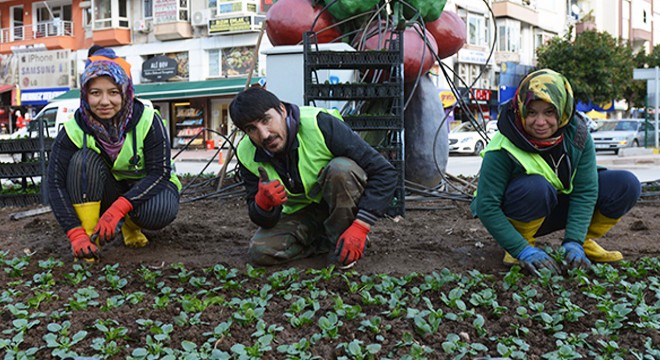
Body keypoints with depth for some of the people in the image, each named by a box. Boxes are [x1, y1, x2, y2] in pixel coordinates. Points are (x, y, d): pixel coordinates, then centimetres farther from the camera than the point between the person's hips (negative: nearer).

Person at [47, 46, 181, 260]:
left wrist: (118, 209, -38)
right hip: (106, 191, 2)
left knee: (159, 211, -35)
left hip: (147, 186, -1)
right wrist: (76, 234, -35)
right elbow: (56, 183, -22)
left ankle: (129, 225, 1)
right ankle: (89, 237, -22)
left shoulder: (147, 120, -24)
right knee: (84, 160, -28)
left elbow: (160, 172, -25)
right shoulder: (74, 130, -20)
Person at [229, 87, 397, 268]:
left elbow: (385, 172, -28)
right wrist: (263, 203, -33)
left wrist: (360, 226, -36)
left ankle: (341, 240, -14)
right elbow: (264, 222, -8)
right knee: (260, 252, -20)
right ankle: (329, 240, -2)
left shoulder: (319, 124, -29)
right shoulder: (247, 155, -15)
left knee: (342, 168, -34)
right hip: (301, 213, 3)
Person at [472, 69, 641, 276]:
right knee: (536, 187, -39)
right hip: (516, 217, -4)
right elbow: (486, 207, -27)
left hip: (558, 208, 5)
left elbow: (585, 191, -16)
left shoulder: (577, 134, -16)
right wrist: (523, 251, -33)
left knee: (626, 185, -13)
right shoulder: (503, 149, -28)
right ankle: (526, 244, -12)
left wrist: (573, 243, -27)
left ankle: (585, 242, 6)